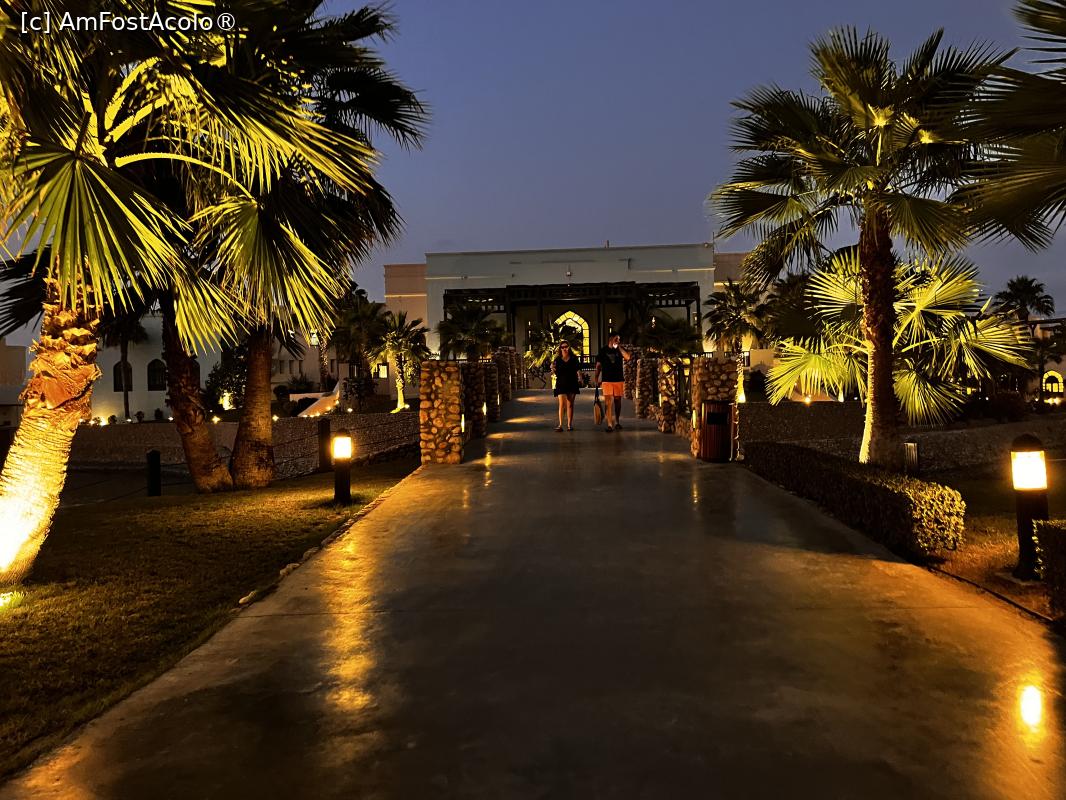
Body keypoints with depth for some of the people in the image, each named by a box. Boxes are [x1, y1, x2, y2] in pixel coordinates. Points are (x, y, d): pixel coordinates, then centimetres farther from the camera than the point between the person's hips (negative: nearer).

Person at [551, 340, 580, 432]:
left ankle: (569, 424, 12)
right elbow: (557, 373, 2)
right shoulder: (557, 359, 2)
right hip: (561, 384, -1)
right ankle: (560, 425, -10)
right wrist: (554, 370, -18)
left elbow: (578, 369, 8)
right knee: (562, 404, -9)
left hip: (572, 383, 1)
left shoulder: (573, 358, 4)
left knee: (570, 404, 6)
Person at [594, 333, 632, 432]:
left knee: (617, 401, 10)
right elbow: (598, 365, 9)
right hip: (606, 380, -2)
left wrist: (619, 347, -8)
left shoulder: (620, 350, 7)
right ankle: (609, 424, -10)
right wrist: (597, 378, 4)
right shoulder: (603, 350, 5)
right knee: (608, 402, -8)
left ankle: (617, 421, 25)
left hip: (619, 379, 2)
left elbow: (628, 357, -13)